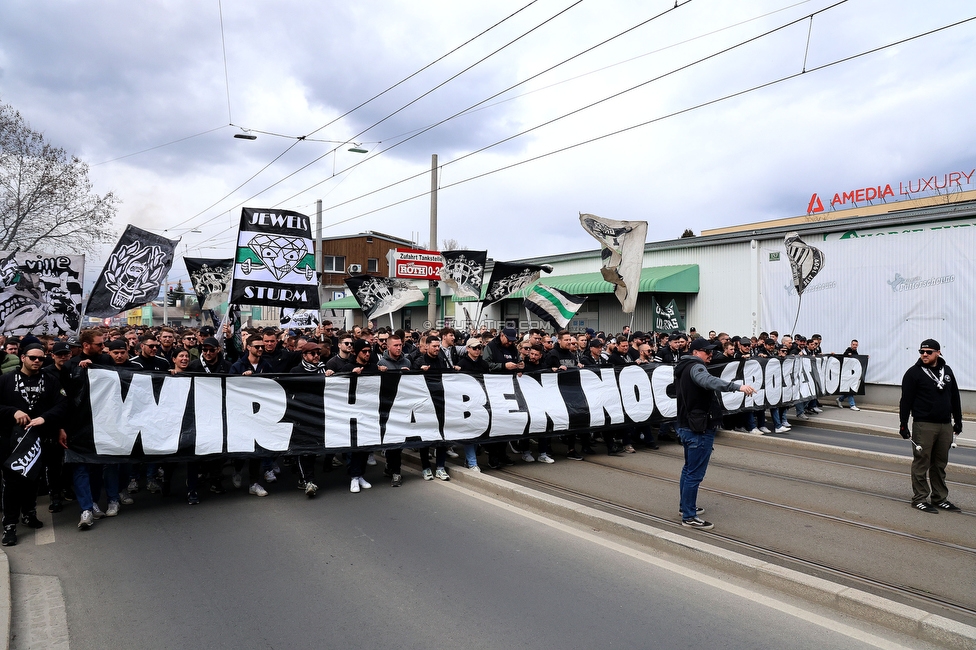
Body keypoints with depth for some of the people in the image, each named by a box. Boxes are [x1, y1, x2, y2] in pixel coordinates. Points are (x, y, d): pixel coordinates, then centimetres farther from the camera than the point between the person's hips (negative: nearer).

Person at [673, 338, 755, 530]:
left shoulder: (683, 368, 15)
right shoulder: (695, 368, -16)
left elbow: (674, 391, 31)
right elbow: (709, 381, -38)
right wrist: (737, 386, -47)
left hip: (686, 426, 11)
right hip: (699, 429, -11)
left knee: (688, 469, 22)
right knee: (695, 474, -6)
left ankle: (686, 506, 34)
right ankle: (689, 517, -1)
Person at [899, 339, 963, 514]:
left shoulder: (947, 371, 11)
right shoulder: (914, 373, -5)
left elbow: (955, 398, 19)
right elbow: (906, 400, -7)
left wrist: (958, 420, 18)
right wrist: (904, 424, -10)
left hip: (946, 426, 5)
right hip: (923, 425, -5)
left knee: (940, 464, 12)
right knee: (921, 463, -1)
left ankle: (940, 498, 21)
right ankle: (919, 498, 6)